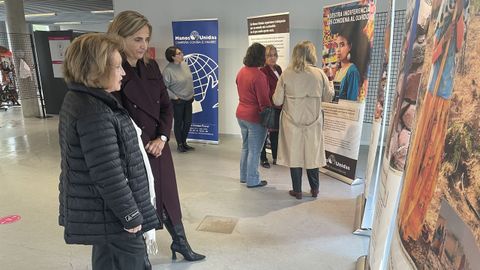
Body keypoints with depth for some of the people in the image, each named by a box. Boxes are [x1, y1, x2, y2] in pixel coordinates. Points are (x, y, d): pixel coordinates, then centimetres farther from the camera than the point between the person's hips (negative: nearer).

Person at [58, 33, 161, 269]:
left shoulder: (79, 99, 6)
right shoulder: (93, 113, -27)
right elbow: (108, 175, -27)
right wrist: (131, 216, -18)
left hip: (97, 209, 10)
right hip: (109, 212, -10)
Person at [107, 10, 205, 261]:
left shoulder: (151, 67, 4)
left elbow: (166, 106, 7)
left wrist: (162, 138, -6)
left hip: (158, 146, 6)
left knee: (168, 196, 19)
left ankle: (180, 243, 39)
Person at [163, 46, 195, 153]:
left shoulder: (184, 64, 2)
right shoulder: (168, 70, -19)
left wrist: (192, 94, 11)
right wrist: (174, 97, -14)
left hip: (188, 99, 6)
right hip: (178, 101, -6)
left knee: (188, 122, 12)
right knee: (178, 123, 7)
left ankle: (184, 142, 30)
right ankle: (179, 144, 24)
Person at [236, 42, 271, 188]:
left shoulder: (241, 71, 3)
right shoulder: (259, 76, -21)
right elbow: (264, 101, -19)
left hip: (241, 114, 8)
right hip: (255, 117, -8)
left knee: (245, 147, 21)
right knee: (254, 151, 5)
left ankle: (244, 176, 33)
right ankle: (252, 180, 16)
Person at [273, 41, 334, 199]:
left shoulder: (286, 74, -9)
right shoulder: (320, 74, -6)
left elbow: (277, 101, -6)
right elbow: (328, 98, 5)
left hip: (292, 123, -1)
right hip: (313, 123, 1)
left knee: (294, 155, 10)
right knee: (312, 155, 15)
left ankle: (297, 191, 20)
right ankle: (314, 189, 28)